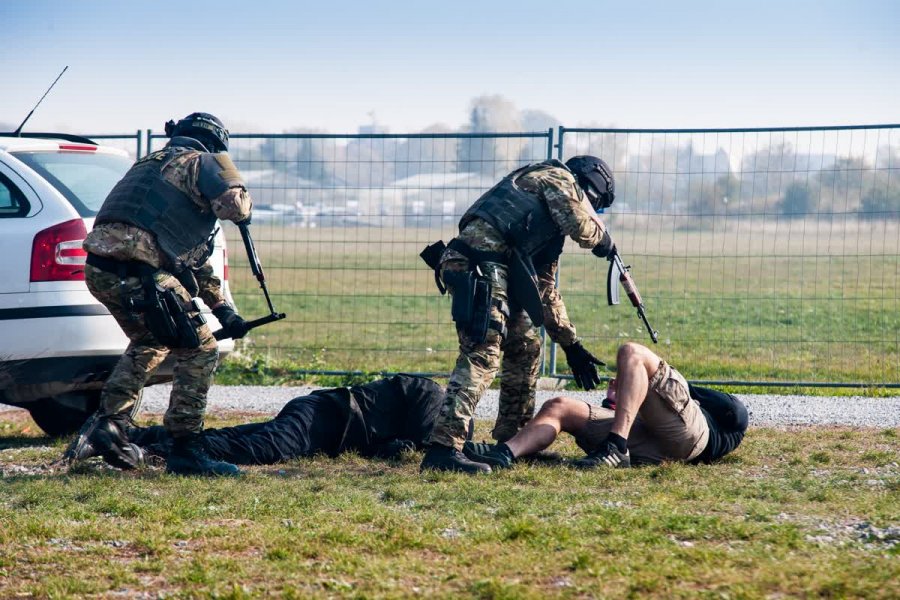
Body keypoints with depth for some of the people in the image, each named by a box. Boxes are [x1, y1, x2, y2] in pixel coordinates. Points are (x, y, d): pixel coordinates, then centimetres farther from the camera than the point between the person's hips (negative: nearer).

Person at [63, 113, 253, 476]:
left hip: (99, 270, 9)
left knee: (149, 344, 32)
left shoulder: (154, 163, 33)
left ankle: (108, 423, 22)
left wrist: (222, 310, 37)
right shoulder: (199, 163, 7)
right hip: (135, 272, -9)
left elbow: (195, 256, 36)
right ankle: (184, 451, 2)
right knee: (200, 352, 2)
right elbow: (234, 205, -13)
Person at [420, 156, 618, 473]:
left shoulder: (549, 231, 35)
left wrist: (572, 346, 37)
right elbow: (581, 228, -6)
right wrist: (601, 233, 18)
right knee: (482, 354, -18)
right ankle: (443, 448, -27)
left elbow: (545, 292, 38)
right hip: (479, 263, -10)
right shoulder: (558, 177, 10)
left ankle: (512, 441, 27)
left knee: (526, 346, 20)